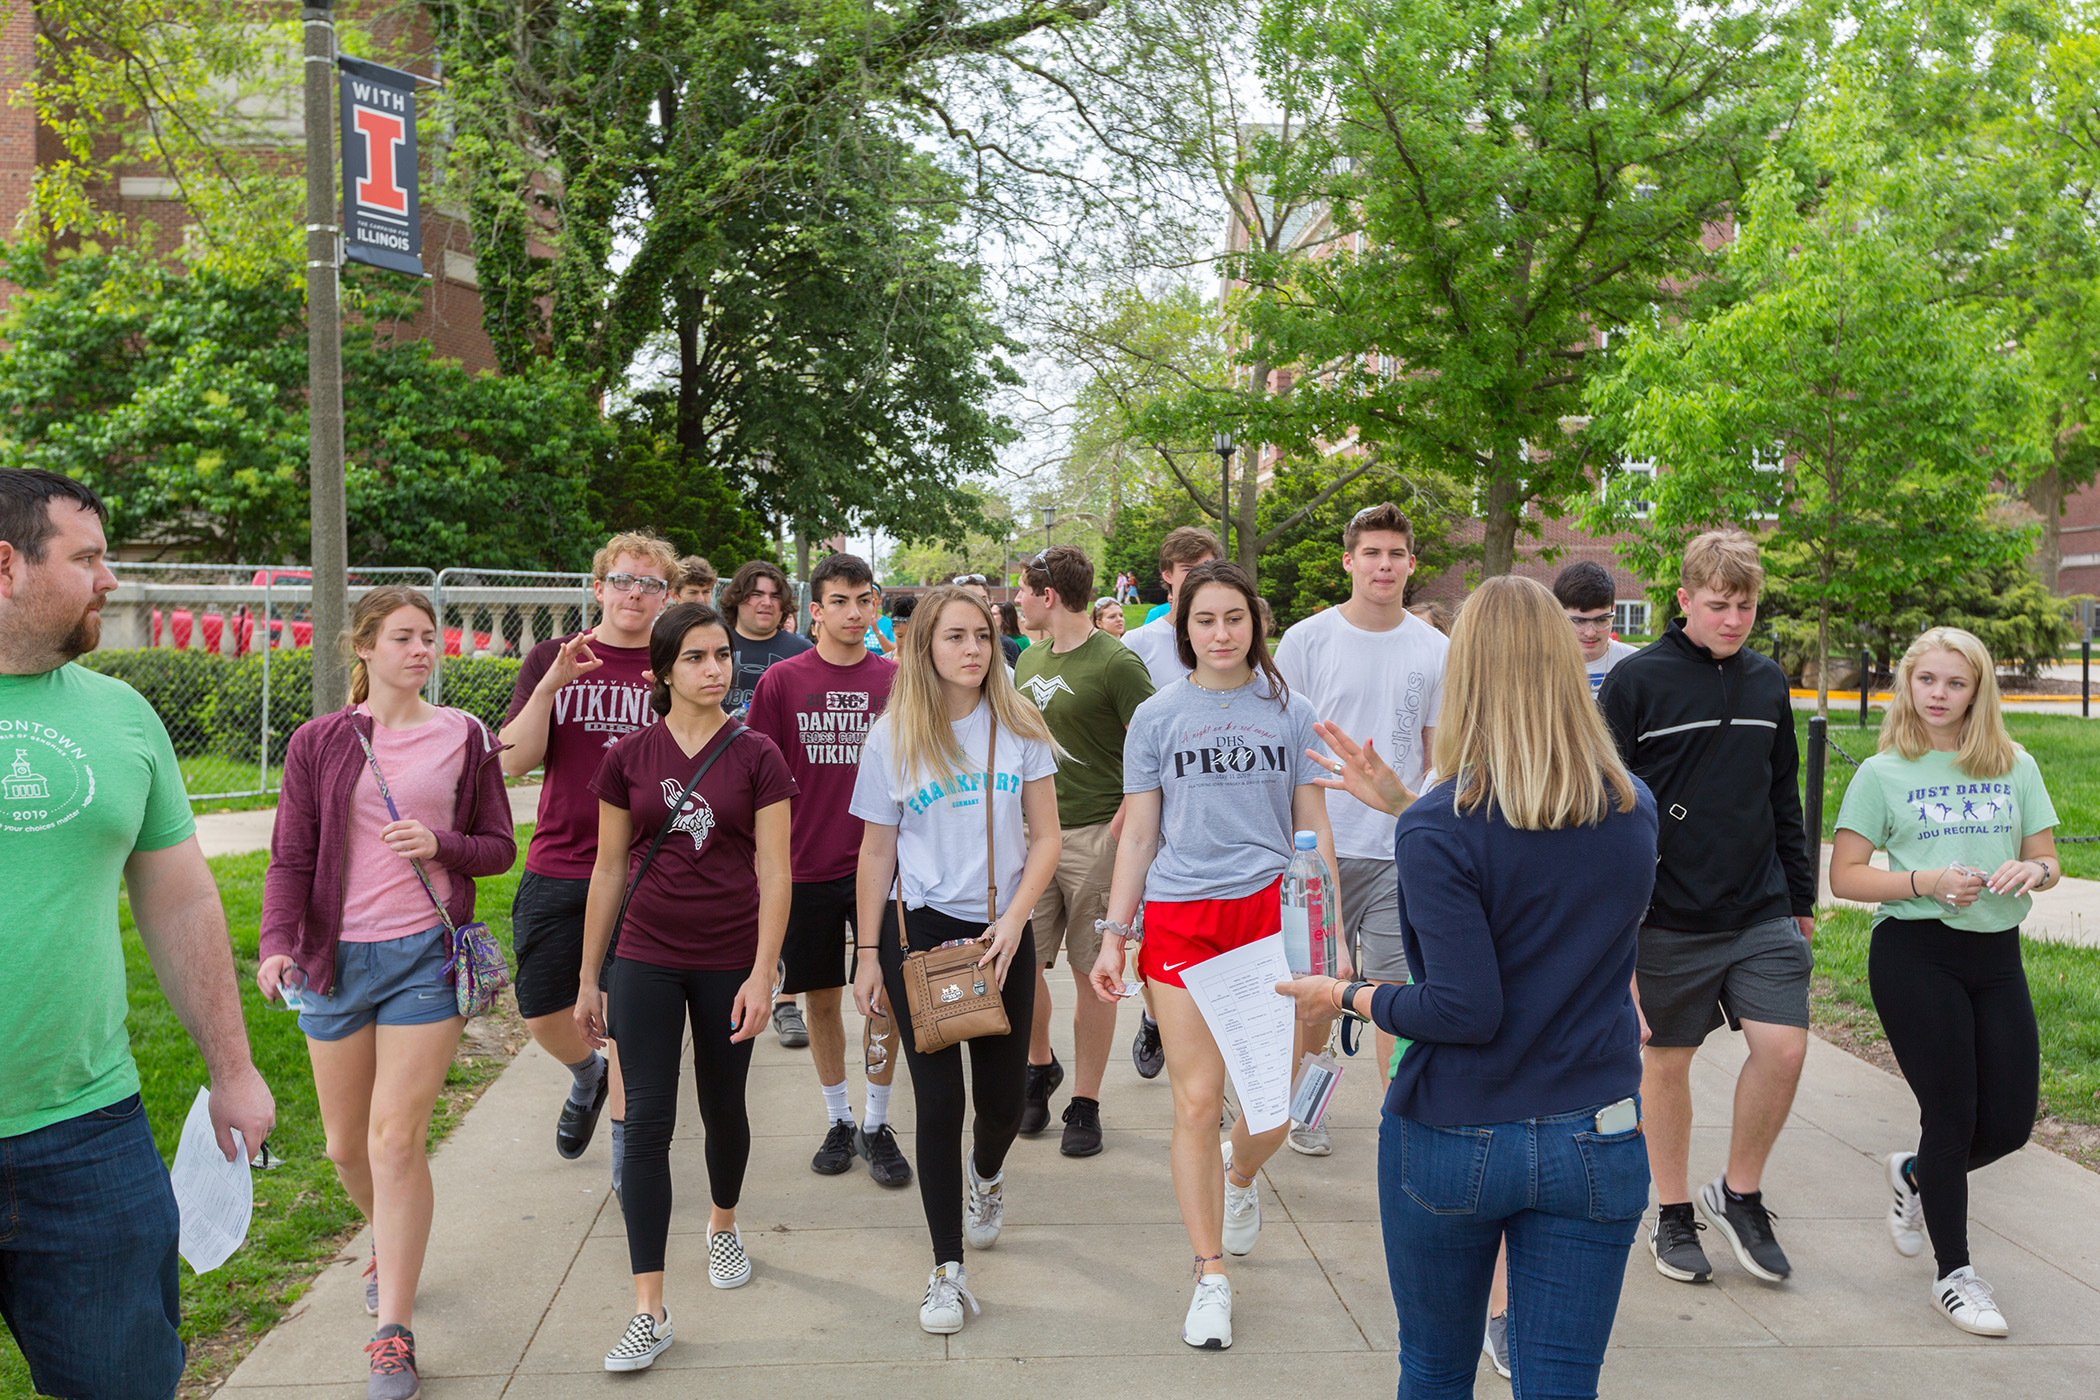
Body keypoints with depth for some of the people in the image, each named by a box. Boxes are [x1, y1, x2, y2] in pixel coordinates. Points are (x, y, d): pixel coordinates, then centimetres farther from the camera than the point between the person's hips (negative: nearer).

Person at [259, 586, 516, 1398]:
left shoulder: (465, 738, 3)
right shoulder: (318, 744, 3)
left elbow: (500, 846, 6)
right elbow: (290, 857, -1)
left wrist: (439, 844, -14)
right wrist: (277, 944, -17)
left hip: (427, 955, -2)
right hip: (336, 957, 2)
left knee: (395, 1142, -9)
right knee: (346, 1145, 14)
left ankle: (393, 1332, 2)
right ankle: (389, 1247, 45)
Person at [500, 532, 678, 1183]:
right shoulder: (550, 661, 4)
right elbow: (515, 761, -4)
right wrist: (552, 683, -17)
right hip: (556, 867, 2)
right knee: (541, 1012, 7)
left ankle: (625, 1142, 23)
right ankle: (587, 1075, 40)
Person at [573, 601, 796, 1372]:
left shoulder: (756, 756, -4)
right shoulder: (628, 757, -1)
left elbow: (773, 872, -6)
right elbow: (610, 869, 5)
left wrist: (763, 973, -13)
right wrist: (588, 977, 8)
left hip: (730, 959, 0)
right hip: (646, 957, 0)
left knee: (722, 1108, 15)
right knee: (647, 1121, -4)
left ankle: (723, 1225, 44)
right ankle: (649, 1309, 1)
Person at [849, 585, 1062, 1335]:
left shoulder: (1019, 729, 1)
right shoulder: (892, 737, -1)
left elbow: (1045, 838, 2)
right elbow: (877, 852, 4)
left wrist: (1014, 919, -11)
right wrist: (868, 951, 3)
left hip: (1002, 934, 1)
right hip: (920, 932, -1)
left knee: (1003, 1099, 7)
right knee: (938, 1099, -3)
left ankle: (986, 1174, 44)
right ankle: (947, 1270, 10)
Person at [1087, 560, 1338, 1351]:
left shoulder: (1289, 711, 6)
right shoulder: (1156, 718, 5)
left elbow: (1314, 829, 10)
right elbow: (1138, 835, 8)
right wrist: (1113, 934, 3)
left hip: (1272, 912, 1)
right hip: (1180, 918, -1)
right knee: (1196, 1102, -2)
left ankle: (1240, 1176, 40)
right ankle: (1211, 1277, 12)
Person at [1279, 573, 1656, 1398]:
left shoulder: (1440, 830, -18)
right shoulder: (1634, 811, -1)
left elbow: (1465, 1010, -21)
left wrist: (1347, 998, -5)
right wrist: (1404, 806, 14)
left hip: (1455, 1143, -3)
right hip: (1595, 1144, 4)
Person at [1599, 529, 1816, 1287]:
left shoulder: (1768, 681, 9)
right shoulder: (1635, 680, -7)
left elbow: (1784, 798, 17)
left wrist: (1800, 896, 16)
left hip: (1762, 914, 4)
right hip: (1668, 918, -4)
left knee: (1784, 1046, -6)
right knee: (1667, 1059, 8)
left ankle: (1739, 1193, 17)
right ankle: (1672, 1214, 26)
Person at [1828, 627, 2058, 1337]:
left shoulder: (2016, 767, 9)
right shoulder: (1883, 774, -1)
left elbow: (2050, 862, 12)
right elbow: (1844, 876, -2)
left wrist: (2031, 870, -12)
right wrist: (1926, 883, -17)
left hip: (1996, 955, 4)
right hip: (1914, 953, -4)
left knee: (2010, 1122, 3)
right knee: (1952, 1113, -2)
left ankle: (1915, 1174, 37)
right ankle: (1954, 1274, 16)